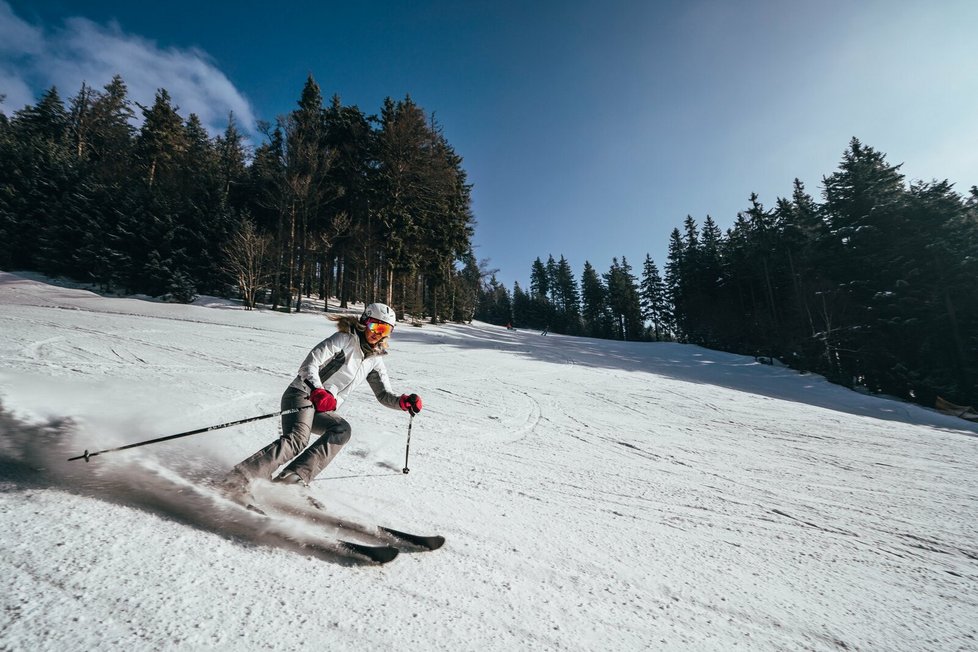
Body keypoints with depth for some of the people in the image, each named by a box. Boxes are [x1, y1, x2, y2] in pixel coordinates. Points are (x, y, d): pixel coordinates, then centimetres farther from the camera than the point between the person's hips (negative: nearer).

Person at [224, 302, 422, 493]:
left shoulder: (375, 359, 13)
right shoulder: (345, 339, -6)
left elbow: (384, 395, 15)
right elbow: (310, 363, -14)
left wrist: (403, 402, -5)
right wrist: (317, 391, -31)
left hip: (325, 411, 6)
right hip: (303, 395, -5)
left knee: (342, 429, -25)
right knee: (297, 440, -29)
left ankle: (295, 476, -30)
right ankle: (243, 475, -26)